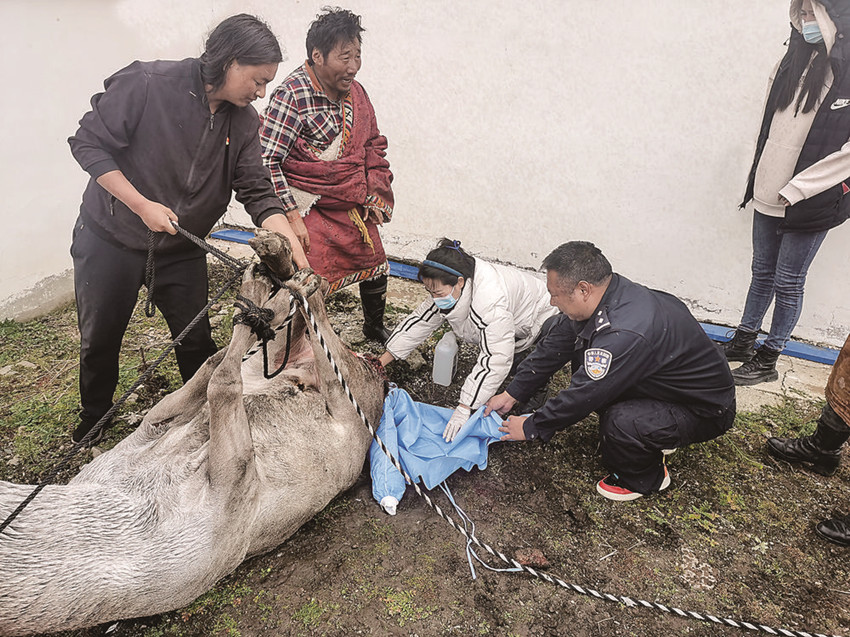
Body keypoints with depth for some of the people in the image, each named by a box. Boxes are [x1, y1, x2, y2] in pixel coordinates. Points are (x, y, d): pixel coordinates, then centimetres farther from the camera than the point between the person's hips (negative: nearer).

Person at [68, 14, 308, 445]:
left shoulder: (243, 122, -5)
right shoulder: (149, 85, -20)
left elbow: (258, 193, -10)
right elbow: (88, 143, -15)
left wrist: (294, 247, -23)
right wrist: (142, 206, -22)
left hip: (181, 249, 3)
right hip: (110, 241, -3)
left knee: (197, 343, 7)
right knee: (99, 341, 13)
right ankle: (93, 424, 38)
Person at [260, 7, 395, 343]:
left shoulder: (355, 92, 4)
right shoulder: (291, 95, -18)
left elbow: (372, 144, 17)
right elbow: (266, 161, -20)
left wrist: (375, 194, 6)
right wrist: (291, 217, -22)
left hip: (354, 205, 8)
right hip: (310, 209, -7)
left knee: (375, 263, 18)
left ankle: (375, 328, 44)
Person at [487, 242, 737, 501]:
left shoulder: (626, 333, -38)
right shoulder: (602, 298, -10)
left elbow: (582, 396, -29)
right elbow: (553, 348, 0)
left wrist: (530, 427, -15)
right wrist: (511, 394, 3)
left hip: (705, 409, -8)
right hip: (659, 381, 9)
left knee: (621, 422, -33)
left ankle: (645, 478, 3)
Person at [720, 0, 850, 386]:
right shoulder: (795, 61, 7)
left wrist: (797, 188, -17)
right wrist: (759, 178, 10)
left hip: (811, 200, -5)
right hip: (769, 194, 6)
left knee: (788, 282, 6)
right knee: (763, 271, 17)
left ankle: (768, 360, 19)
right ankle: (743, 342, 31)